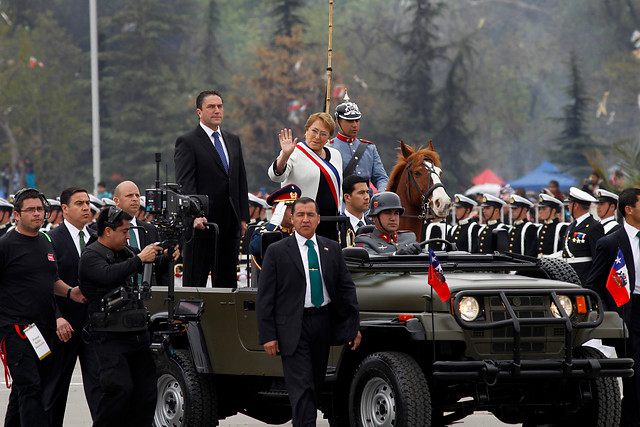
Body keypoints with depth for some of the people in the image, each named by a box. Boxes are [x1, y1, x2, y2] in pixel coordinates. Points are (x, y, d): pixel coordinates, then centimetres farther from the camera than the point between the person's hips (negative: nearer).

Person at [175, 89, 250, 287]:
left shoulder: (233, 141, 16)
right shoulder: (187, 142, -4)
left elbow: (241, 181, 18)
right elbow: (185, 185, -12)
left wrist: (243, 217, 10)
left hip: (230, 225, 6)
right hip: (202, 224, -6)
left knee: (227, 281, 7)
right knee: (195, 282, -1)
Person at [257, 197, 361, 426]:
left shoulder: (332, 249, 10)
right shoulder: (277, 251, -1)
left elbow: (346, 288, 11)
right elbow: (265, 297, -3)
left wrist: (354, 326, 4)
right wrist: (268, 336, -10)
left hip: (323, 324, 5)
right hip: (293, 328, -4)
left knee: (316, 384, 14)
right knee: (301, 388, -11)